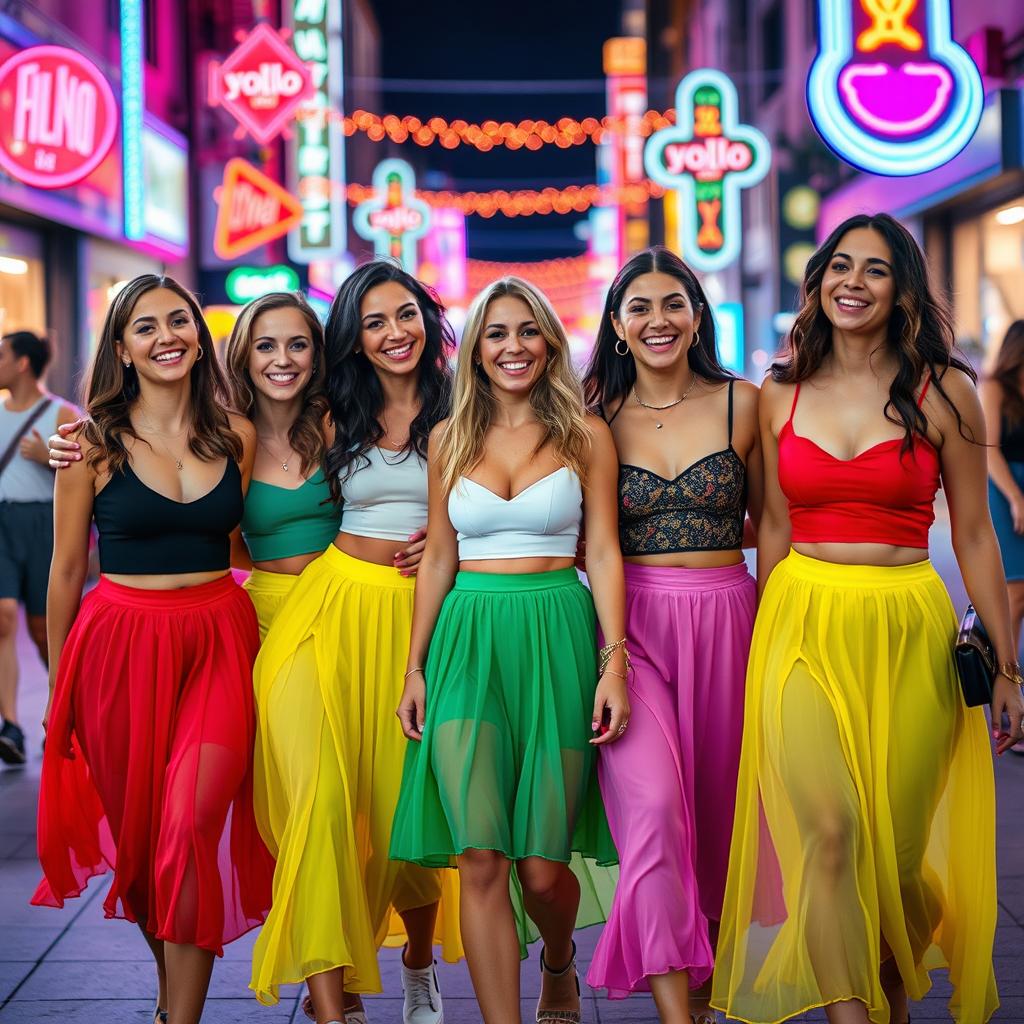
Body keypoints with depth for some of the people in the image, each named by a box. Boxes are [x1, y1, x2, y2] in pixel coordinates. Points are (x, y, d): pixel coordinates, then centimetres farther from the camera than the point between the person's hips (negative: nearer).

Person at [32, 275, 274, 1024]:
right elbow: (67, 569, 5)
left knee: (192, 826, -13)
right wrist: (58, 682, 9)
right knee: (135, 833, 8)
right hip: (121, 643, 0)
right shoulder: (95, 441, -2)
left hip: (218, 642, 1)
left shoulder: (238, 436, 5)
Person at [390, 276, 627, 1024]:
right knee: (479, 860, -9)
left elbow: (604, 551, 2)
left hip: (555, 637, -1)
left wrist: (614, 661, -7)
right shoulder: (451, 438, 11)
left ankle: (560, 963, 35)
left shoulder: (585, 435, 5)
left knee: (543, 866, 1)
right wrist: (416, 666, 8)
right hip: (467, 640, 2)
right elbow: (438, 557, 13)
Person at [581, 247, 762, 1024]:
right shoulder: (598, 415, 5)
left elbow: (769, 522, 11)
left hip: (725, 618, 1)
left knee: (716, 810, 8)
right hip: (631, 620, -1)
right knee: (653, 801, -18)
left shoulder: (741, 403, 4)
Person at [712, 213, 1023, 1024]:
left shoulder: (943, 393, 1)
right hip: (803, 624, 1)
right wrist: (762, 645, 12)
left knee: (896, 851, 5)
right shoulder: (781, 395, 7)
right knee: (828, 831, -18)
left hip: (906, 631, -1)